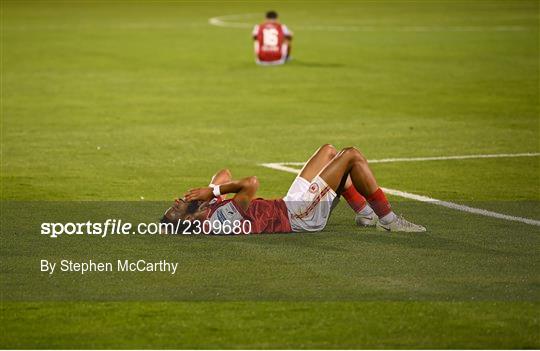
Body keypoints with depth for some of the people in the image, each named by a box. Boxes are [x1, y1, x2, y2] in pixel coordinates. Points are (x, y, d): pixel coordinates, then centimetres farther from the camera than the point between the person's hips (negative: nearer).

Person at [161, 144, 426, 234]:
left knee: (329, 151, 20)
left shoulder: (208, 209, -1)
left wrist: (211, 190, -7)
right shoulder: (220, 218, -31)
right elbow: (251, 184, -39)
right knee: (352, 155, -9)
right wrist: (213, 191, -28)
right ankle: (388, 220, 3)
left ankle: (364, 213, 25)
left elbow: (225, 174, 11)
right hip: (300, 215, -10)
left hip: (290, 205, 10)